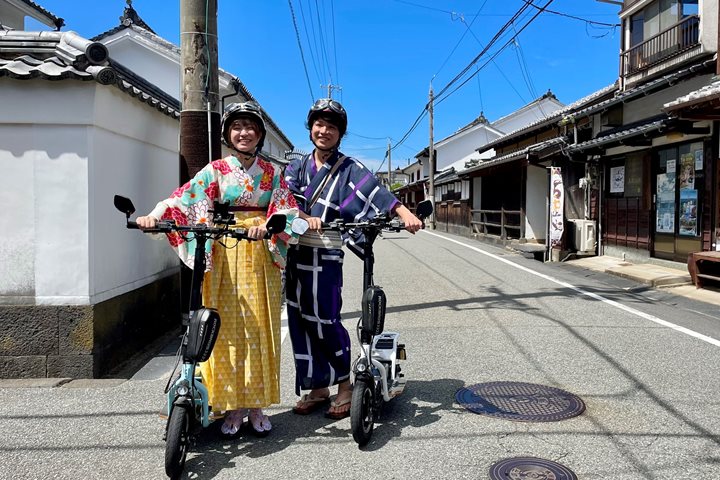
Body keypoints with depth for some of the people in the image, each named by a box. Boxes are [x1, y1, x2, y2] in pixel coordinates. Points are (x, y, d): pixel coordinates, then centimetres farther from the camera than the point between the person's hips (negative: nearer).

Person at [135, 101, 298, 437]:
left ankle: (256, 405, 16)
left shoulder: (271, 173, 9)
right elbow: (185, 197, -9)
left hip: (261, 258, 1)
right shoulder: (216, 170, 4)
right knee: (227, 329, 1)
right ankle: (232, 405, 13)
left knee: (259, 330, 4)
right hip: (224, 257, -1)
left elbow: (286, 211, -1)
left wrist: (268, 226, -21)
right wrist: (155, 215, -27)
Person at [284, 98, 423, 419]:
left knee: (325, 322, -5)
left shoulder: (349, 169, 2)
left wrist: (404, 213, -33)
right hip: (295, 253, 5)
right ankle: (316, 387, 22)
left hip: (326, 257, -4)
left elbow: (375, 191, -15)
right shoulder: (297, 167, 13)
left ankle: (345, 384, 15)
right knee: (300, 321, 8)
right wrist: (305, 218, -24)